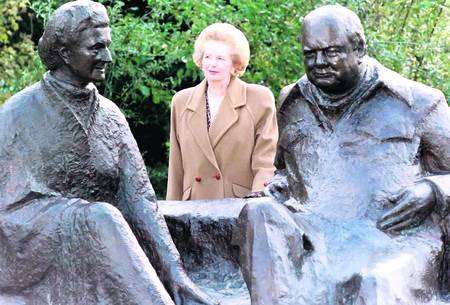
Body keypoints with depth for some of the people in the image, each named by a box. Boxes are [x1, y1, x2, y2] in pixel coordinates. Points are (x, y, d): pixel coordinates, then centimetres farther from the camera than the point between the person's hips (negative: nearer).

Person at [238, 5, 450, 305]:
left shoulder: (415, 102, 9)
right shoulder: (292, 102, 21)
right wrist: (277, 186, 13)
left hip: (395, 238, -3)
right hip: (313, 233, 4)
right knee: (259, 216, -30)